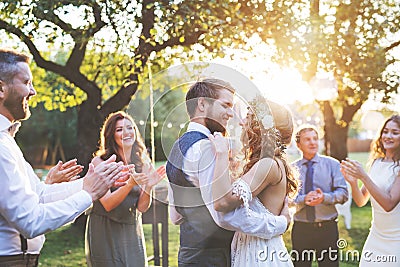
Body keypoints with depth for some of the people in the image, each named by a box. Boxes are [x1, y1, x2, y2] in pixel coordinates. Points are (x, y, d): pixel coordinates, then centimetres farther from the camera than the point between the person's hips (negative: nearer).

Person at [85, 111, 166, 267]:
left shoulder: (142, 164, 2)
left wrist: (148, 187, -18)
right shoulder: (100, 162, -10)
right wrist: (130, 183, -30)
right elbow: (108, 204, -17)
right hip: (104, 232, -4)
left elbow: (142, 208, 0)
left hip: (132, 231, 4)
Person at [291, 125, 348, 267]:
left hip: (327, 228, 0)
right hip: (300, 229, 0)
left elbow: (343, 194, -3)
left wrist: (325, 197, -21)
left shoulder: (332, 164, 4)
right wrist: (303, 199, -23)